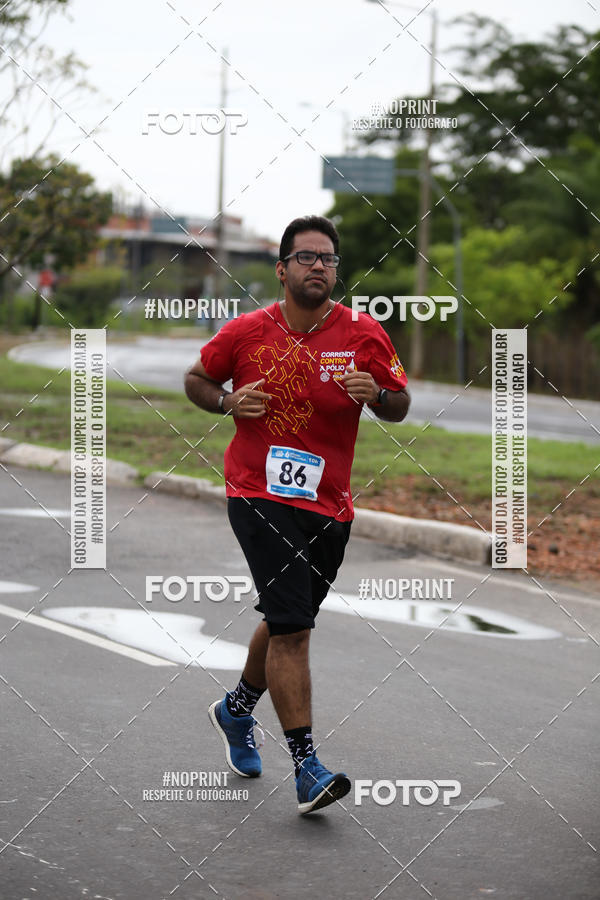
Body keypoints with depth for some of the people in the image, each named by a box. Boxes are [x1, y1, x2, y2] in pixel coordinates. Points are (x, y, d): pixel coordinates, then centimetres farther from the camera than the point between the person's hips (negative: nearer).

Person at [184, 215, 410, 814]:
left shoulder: (365, 336, -1)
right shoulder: (246, 333, -3)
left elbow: (400, 407, 5)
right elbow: (197, 379, 12)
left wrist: (376, 394, -18)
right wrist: (227, 402, -9)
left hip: (328, 505, 4)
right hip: (259, 495, -4)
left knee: (286, 622, 20)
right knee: (291, 626, -16)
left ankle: (237, 711, 48)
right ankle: (306, 769, -16)